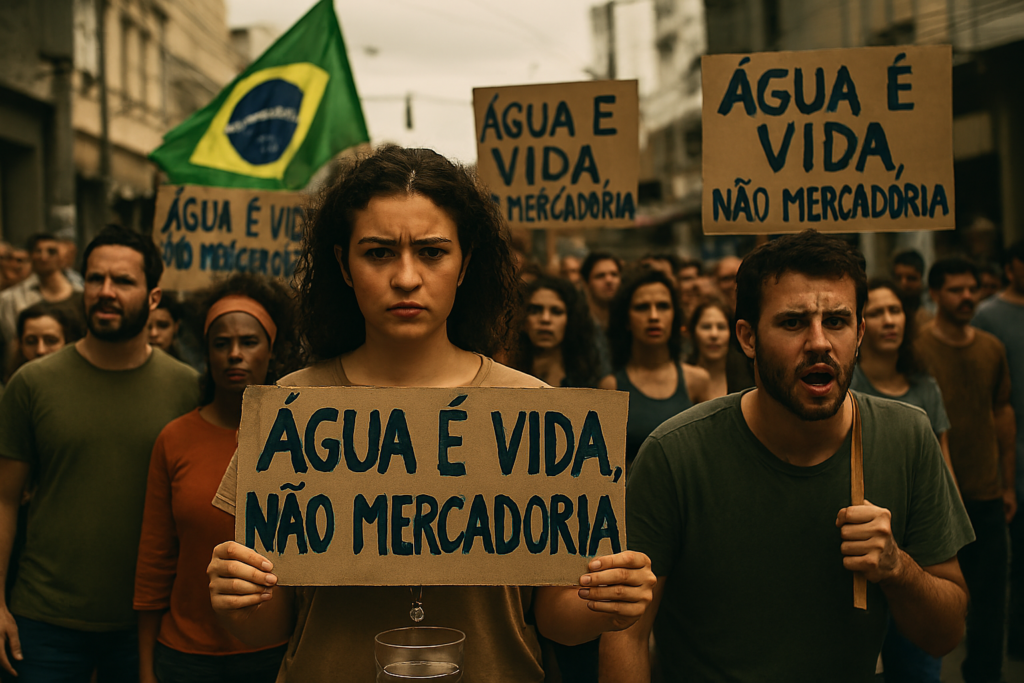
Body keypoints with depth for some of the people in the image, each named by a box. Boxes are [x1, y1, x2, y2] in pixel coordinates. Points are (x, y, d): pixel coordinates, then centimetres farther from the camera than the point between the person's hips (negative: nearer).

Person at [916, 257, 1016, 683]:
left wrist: (1009, 484, 11)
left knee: (991, 593, 9)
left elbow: (1003, 413, 12)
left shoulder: (992, 349, 6)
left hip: (987, 493, 4)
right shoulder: (917, 349, -9)